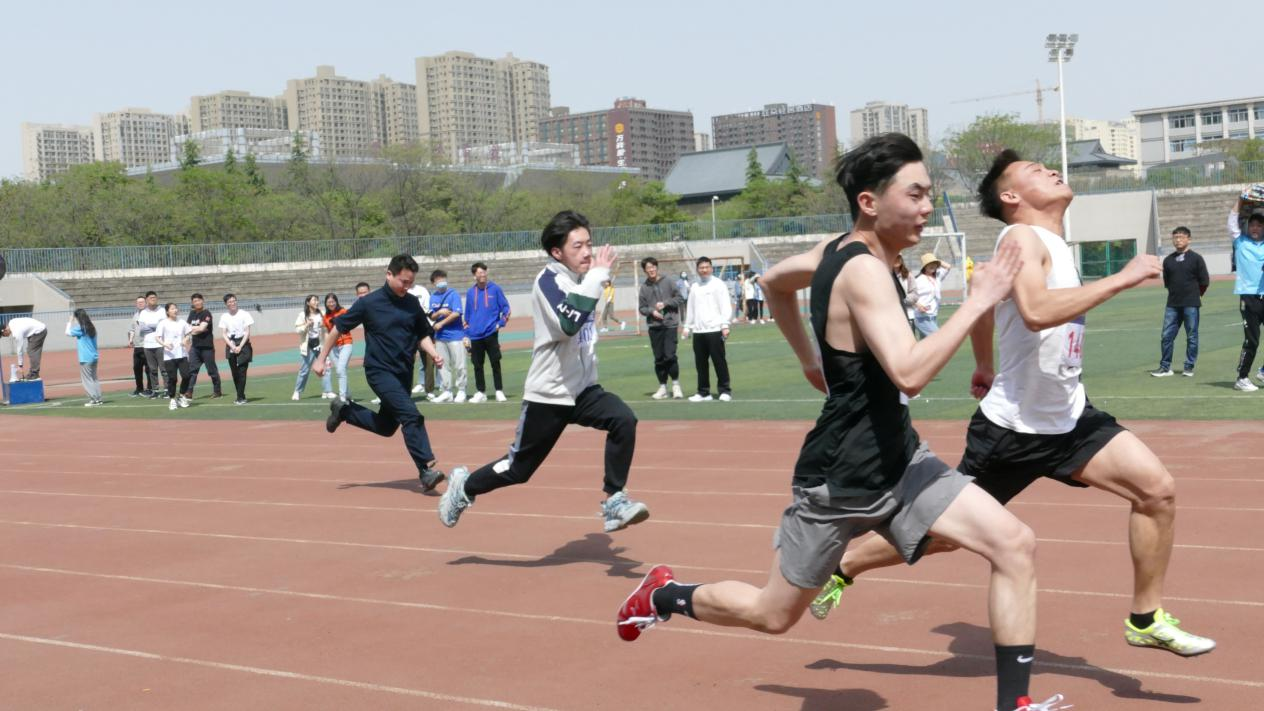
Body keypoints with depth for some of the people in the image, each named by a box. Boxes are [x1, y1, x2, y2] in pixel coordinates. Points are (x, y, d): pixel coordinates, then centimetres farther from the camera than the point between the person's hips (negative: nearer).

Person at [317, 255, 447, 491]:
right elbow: (338, 328, 0)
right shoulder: (369, 303, -9)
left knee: (386, 427, 16)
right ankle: (426, 471, -22)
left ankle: (343, 410, 37)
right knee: (411, 416, -22)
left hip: (404, 374, 6)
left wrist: (434, 354, -7)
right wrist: (322, 359, 3)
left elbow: (423, 335, 13)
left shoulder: (413, 304, 4)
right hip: (380, 372, -6)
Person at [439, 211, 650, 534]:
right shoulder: (549, 280, -16)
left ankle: (614, 502, -14)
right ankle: (464, 487, 33)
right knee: (518, 469, 6)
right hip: (548, 396, -6)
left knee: (624, 420, -22)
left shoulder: (580, 278, 7)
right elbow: (569, 323, -36)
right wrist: (598, 275, -31)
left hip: (583, 390, 6)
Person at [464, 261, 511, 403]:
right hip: (475, 336, 3)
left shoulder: (495, 289, 1)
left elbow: (505, 308, 2)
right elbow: (467, 316, 14)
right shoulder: (470, 293, 10)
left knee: (495, 363, -3)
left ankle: (499, 391, 4)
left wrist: (501, 323, -11)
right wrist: (466, 335, 10)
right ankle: (481, 393, 15)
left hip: (491, 333, -3)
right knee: (477, 365, 6)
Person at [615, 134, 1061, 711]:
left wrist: (811, 361, 26)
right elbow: (909, 374, -37)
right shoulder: (863, 271, -24)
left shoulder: (836, 250, 4)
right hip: (841, 479, -8)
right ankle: (663, 596, 37)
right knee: (774, 614, 11)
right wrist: (978, 302, -31)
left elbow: (774, 281, 23)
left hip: (899, 460, 8)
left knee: (1015, 545, -7)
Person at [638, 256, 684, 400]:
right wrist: (652, 311, -11)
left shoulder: (667, 282, 1)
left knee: (670, 355, -10)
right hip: (654, 326, 2)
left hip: (670, 324, -2)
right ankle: (662, 387, 15)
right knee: (659, 358, 5)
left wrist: (665, 303, -10)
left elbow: (680, 299, 3)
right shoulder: (644, 287, 5)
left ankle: (676, 384, 5)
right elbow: (641, 308, 8)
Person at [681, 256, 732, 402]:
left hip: (714, 330, -5)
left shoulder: (718, 285, 0)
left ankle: (725, 391, 3)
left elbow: (724, 306, -6)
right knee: (700, 363, 7)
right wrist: (687, 327, 15)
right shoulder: (694, 288, 15)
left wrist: (725, 325, -13)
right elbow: (690, 309, 20)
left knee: (719, 361, -4)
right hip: (698, 331, 5)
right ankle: (703, 392, 13)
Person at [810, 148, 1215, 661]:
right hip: (1014, 427, -8)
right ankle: (841, 566, 26)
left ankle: (1146, 619, 9)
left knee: (1158, 490, -6)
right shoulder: (1023, 237, -17)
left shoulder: (1052, 245, 10)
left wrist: (985, 366, 33)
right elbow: (1035, 312, -38)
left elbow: (982, 283, 28)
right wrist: (1121, 279, -33)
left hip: (1069, 418, 8)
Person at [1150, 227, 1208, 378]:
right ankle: (1165, 367, 9)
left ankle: (1189, 367, 11)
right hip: (1172, 304, 3)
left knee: (1191, 337, 2)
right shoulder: (1168, 260, 8)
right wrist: (1176, 293, 11)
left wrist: (1195, 295, 9)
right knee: (1166, 336, 1)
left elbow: (1205, 282, 1)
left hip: (1191, 305, -3)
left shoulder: (1196, 258, -2)